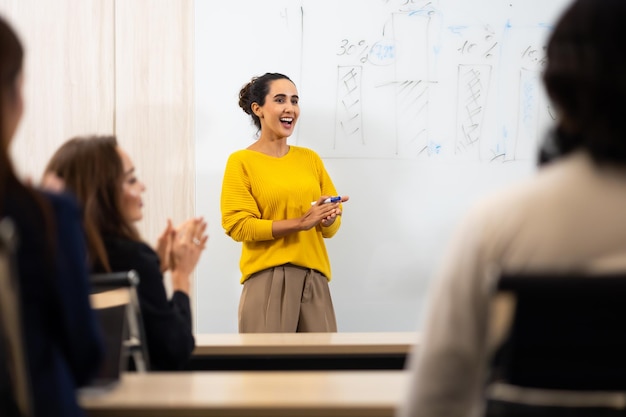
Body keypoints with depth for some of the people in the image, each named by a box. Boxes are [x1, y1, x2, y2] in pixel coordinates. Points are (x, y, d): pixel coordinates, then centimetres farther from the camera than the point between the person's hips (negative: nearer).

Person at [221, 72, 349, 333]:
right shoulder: (242, 161, 1)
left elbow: (331, 226, 17)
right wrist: (299, 223, -15)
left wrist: (329, 219, -8)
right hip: (267, 279, -4)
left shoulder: (309, 158, 15)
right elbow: (237, 226, -8)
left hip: (313, 277, 4)